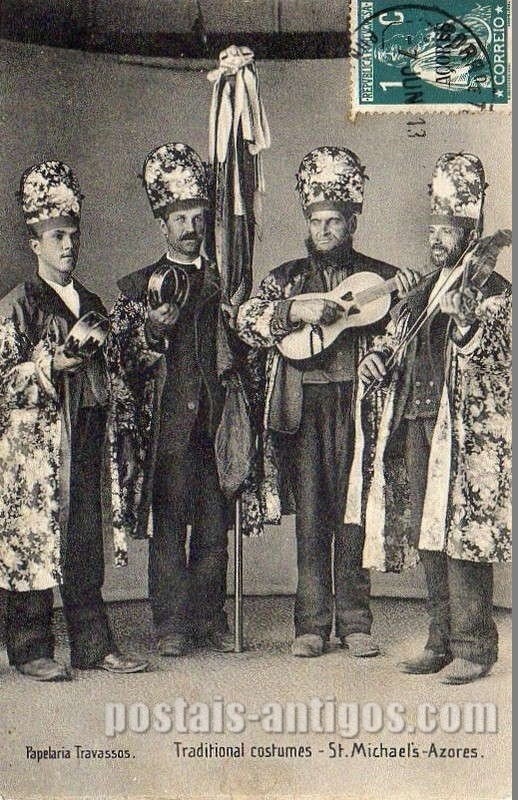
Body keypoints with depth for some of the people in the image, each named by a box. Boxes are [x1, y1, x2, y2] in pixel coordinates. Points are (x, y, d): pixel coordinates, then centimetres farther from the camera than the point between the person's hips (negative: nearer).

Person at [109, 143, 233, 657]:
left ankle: (211, 619, 15)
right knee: (169, 525, -1)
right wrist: (152, 331, -15)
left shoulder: (223, 282, 16)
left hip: (215, 419, 2)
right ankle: (171, 625, 7)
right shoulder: (138, 286, 9)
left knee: (215, 526, 4)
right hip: (168, 422, -2)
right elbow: (120, 361, 3)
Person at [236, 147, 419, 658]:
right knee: (310, 515, 2)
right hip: (304, 404, 1)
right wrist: (295, 311, -15)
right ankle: (311, 625, 9)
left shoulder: (377, 276, 12)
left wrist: (408, 293, -10)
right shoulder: (288, 277, 13)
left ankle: (354, 623, 10)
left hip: (357, 403, 0)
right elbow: (246, 321, 0)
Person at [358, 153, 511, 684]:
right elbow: (400, 344, 28)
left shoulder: (492, 291, -1)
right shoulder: (421, 292, 20)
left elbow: (494, 355, -12)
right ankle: (441, 643, 19)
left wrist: (466, 319, -28)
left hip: (468, 431, -7)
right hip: (418, 421, 7)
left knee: (462, 536, -8)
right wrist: (378, 358, 7)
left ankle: (473, 647, 2)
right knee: (428, 538, 10)